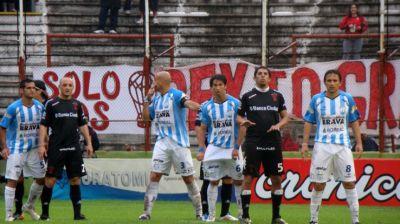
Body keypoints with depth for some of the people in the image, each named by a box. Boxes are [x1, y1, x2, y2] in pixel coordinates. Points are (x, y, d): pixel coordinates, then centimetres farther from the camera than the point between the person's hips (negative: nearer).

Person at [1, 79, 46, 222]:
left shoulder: (39, 107, 3)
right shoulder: (13, 108, -12)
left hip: (34, 149, 5)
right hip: (16, 149, -5)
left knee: (41, 178, 10)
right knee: (12, 180, -9)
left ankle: (29, 207, 31)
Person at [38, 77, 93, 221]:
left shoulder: (77, 105, 11)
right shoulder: (51, 104, -1)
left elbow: (83, 125, 18)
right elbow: (43, 125, -2)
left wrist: (89, 143, 11)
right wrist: (41, 145, -10)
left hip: (74, 149, 4)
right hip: (56, 148, -4)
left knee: (75, 179, 3)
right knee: (50, 180, -4)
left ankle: (77, 213, 8)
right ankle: (44, 212, 4)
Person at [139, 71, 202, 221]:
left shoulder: (176, 95, -9)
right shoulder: (156, 98, 13)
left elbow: (187, 102, -29)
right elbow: (146, 117, 17)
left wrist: (198, 107, -52)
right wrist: (147, 99, 6)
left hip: (179, 143, -5)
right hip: (162, 143, 5)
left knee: (188, 178, 2)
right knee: (154, 176, -6)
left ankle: (199, 212, 15)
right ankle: (147, 211, -6)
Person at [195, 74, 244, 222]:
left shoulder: (235, 104, -2)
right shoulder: (206, 106, 3)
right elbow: (202, 129, 7)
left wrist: (237, 147, -8)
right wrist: (201, 149, -3)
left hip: (232, 148, -1)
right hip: (214, 148, 1)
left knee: (239, 181, 1)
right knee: (213, 181, 0)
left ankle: (243, 213, 10)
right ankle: (211, 215, 5)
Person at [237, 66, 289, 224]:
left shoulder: (277, 96, 10)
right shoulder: (248, 97, 5)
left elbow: (285, 117, 13)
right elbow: (238, 116, 8)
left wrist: (278, 125, -7)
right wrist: (243, 121, -14)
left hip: (273, 143, 2)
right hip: (253, 142, -2)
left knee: (276, 179, 4)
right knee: (248, 178, -6)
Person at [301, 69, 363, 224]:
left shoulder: (347, 99, 4)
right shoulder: (316, 100, 2)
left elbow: (354, 122, 9)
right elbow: (308, 122, 7)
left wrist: (359, 143, 4)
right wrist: (305, 143, 0)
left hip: (343, 146, 1)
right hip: (322, 146, -1)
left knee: (349, 183, -1)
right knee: (318, 185, 1)